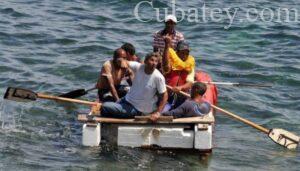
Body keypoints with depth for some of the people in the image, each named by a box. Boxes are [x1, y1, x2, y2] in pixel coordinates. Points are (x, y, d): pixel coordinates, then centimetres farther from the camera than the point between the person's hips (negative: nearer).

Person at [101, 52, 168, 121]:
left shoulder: (158, 77, -23)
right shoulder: (138, 67, -11)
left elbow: (164, 96, -15)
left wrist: (157, 113, -22)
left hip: (137, 110, -6)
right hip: (127, 100, 6)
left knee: (105, 107, -14)